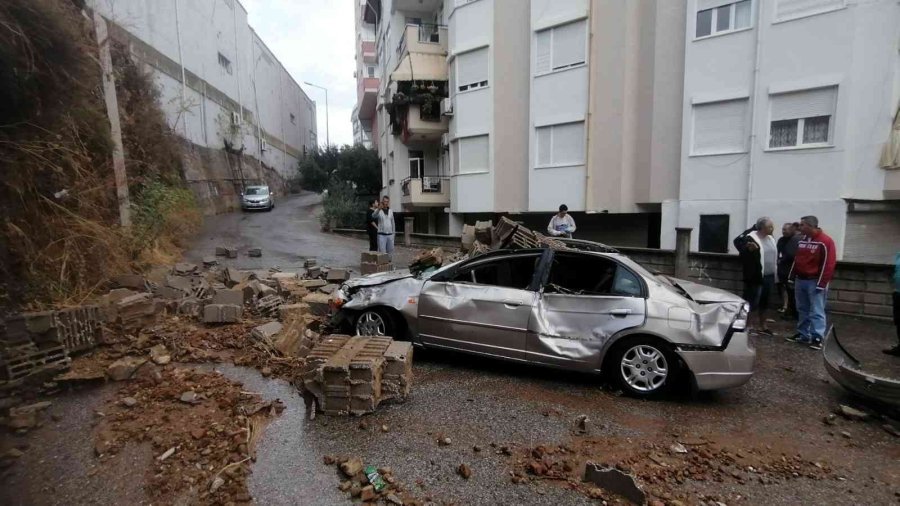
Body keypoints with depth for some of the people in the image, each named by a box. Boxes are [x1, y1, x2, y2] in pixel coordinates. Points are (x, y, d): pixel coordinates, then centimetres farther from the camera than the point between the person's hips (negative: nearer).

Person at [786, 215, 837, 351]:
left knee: (816, 312, -5)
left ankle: (817, 338, -3)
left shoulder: (825, 241, -11)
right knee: (802, 310, 12)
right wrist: (792, 277, 13)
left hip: (815, 281, -7)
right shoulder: (802, 241, 12)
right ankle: (803, 335, 19)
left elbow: (828, 264, -15)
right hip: (800, 280, 7)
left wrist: (821, 284, -18)